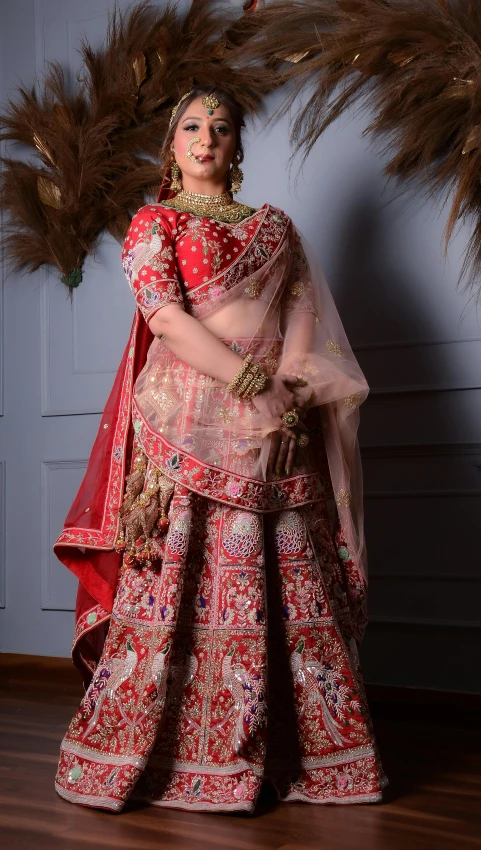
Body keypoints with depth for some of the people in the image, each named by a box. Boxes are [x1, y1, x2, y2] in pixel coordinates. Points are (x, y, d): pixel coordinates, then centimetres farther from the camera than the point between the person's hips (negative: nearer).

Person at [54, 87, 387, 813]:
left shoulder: (274, 227, 21)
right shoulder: (154, 224, 10)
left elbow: (303, 311, 10)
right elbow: (166, 316, -5)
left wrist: (288, 389, -9)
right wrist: (251, 381, -14)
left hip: (275, 424, 4)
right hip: (189, 417, -3)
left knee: (291, 584, 1)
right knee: (180, 579, -6)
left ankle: (298, 753, 10)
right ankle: (167, 755, 5)